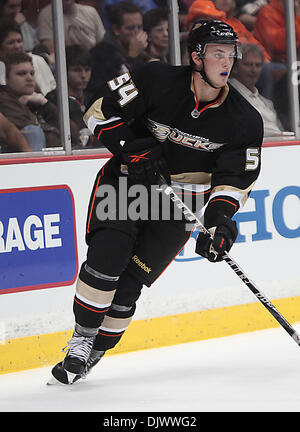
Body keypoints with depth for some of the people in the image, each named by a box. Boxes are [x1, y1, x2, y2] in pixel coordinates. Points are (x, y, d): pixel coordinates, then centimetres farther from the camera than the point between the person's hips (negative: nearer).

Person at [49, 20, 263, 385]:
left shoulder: (244, 120, -8)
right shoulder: (158, 81, -16)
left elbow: (235, 177, -6)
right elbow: (101, 110, -10)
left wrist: (219, 218, -22)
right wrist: (132, 147, -22)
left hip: (179, 202, 1)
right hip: (125, 185, -1)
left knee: (129, 281, -6)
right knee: (107, 256, -21)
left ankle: (94, 354, 8)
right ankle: (81, 340, -5)